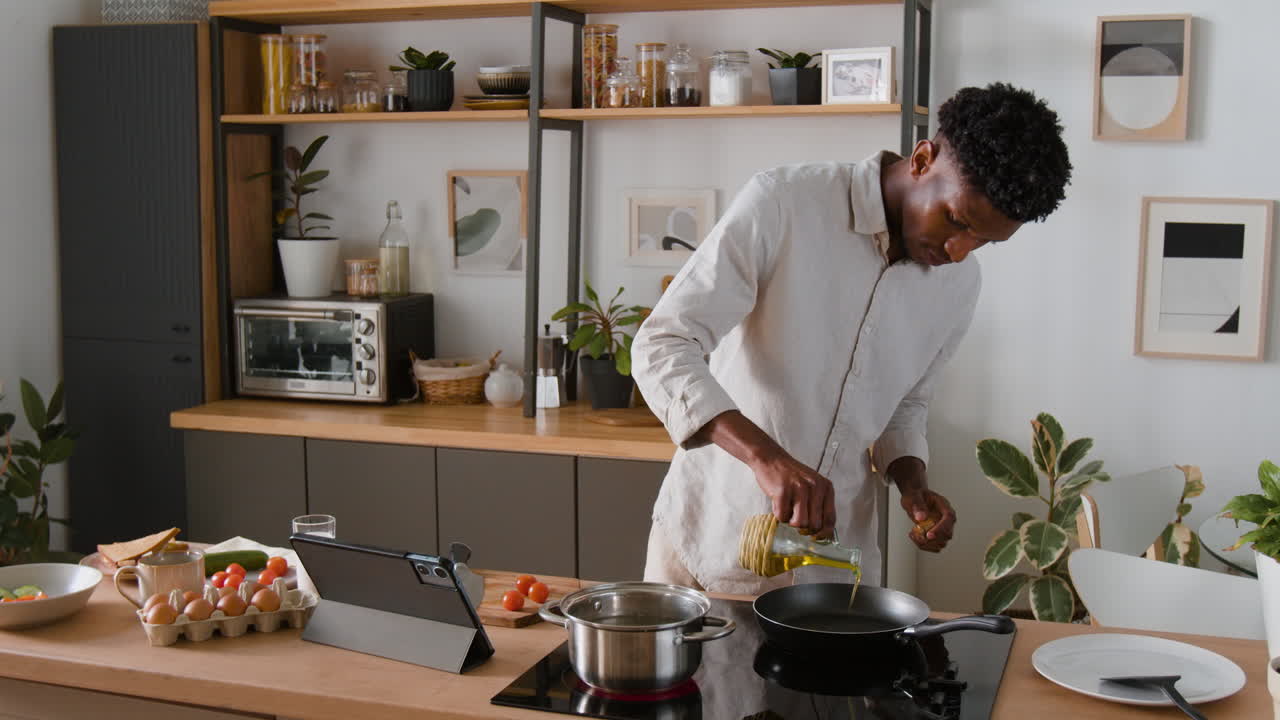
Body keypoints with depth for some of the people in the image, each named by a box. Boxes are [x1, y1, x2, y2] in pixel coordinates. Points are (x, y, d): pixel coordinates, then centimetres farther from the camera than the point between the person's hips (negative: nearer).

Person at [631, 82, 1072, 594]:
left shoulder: (959, 284, 0)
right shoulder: (781, 204, -18)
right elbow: (661, 347, -24)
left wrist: (913, 484, -6)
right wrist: (766, 456, -37)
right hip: (708, 539, -4)